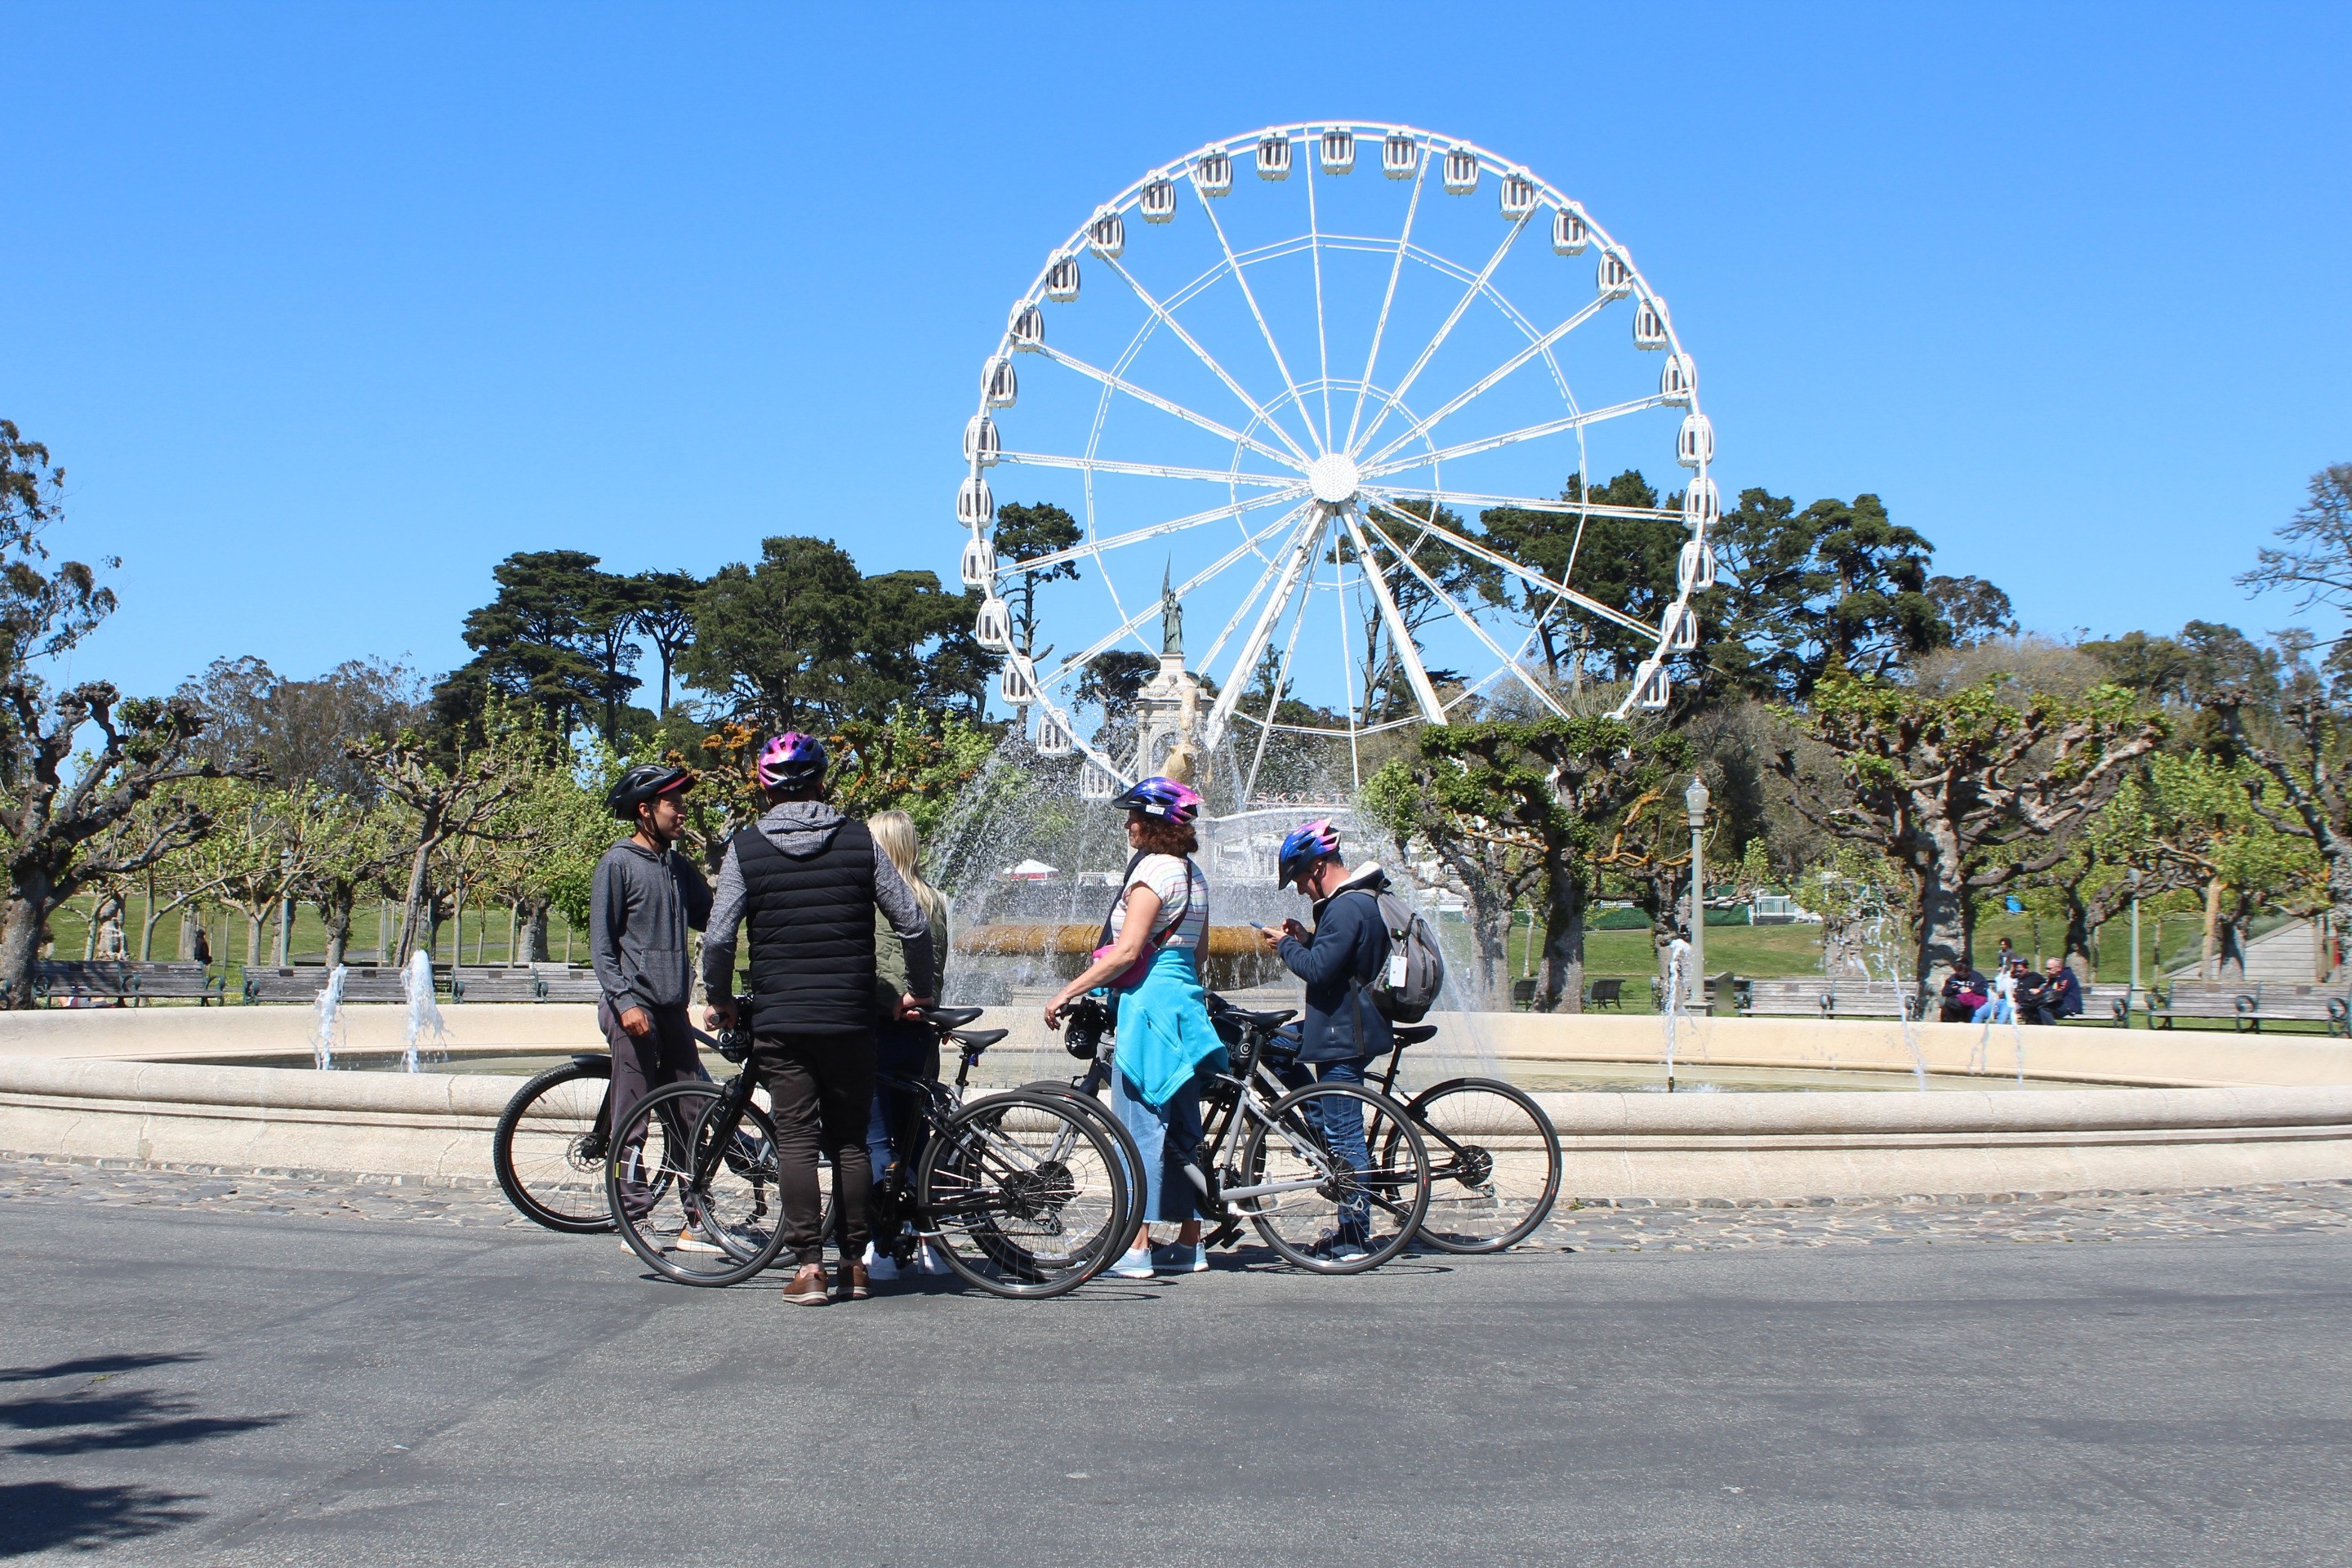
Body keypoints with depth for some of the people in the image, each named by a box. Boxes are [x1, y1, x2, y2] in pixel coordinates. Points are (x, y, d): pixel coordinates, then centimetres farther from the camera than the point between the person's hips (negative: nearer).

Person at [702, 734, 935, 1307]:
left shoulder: (746, 848, -1)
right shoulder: (859, 841, 2)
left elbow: (718, 936, -7)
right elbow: (914, 924, 1)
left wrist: (721, 1000, 9)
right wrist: (918, 991, 15)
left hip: (778, 1019, -1)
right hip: (849, 1017, 1)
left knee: (796, 1140, 2)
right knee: (850, 1140, 9)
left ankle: (808, 1266, -1)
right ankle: (855, 1265, 12)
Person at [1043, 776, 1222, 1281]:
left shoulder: (1153, 870, -13)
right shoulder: (1193, 874, 15)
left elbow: (1126, 952, -20)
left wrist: (1068, 992, -17)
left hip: (1149, 1002, -9)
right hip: (1187, 1001, 9)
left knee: (1140, 1126, -7)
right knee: (1182, 1129, 12)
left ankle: (1136, 1248, -7)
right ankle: (1190, 1243, 16)